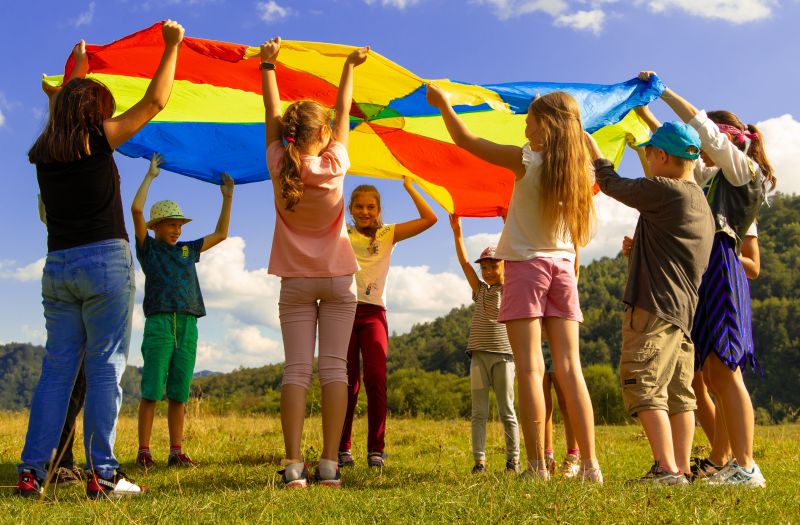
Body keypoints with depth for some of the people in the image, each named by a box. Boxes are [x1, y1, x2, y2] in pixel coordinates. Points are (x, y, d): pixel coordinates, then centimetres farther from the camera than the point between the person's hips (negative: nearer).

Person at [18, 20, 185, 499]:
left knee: (58, 367, 9)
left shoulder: (44, 153, 11)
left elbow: (67, 105, 32)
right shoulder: (98, 139, -3)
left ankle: (32, 471, 7)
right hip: (105, 262, -5)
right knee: (105, 366, -4)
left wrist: (79, 65, 47)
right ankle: (102, 473, -4)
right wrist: (172, 46, 10)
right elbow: (155, 102, 1)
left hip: (57, 267, 6)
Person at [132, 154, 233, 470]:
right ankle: (143, 452, -2)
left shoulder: (187, 250, 21)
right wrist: (150, 176, 2)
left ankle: (176, 452, 8)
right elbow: (136, 210, -3)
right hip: (159, 323, -4)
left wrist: (227, 197, 22)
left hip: (187, 326, 4)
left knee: (179, 393, 4)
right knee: (151, 391, -5)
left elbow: (221, 234, 27)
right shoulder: (148, 248, 8)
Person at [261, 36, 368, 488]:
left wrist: (268, 65, 18)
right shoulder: (334, 164, -9)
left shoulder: (280, 166, -7)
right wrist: (350, 67, 18)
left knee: (296, 369, -2)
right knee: (334, 367, -2)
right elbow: (344, 114, 4)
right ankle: (329, 464, -6)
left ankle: (294, 465, -10)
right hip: (338, 279, -1)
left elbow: (272, 115, 5)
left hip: (296, 282, 1)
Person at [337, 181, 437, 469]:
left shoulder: (389, 234, 13)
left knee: (376, 379, -12)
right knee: (347, 381, -1)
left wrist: (408, 186, 5)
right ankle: (342, 449, 6)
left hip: (373, 313, 0)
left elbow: (430, 219, 5)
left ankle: (376, 449, -4)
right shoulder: (341, 234, 13)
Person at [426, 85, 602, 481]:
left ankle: (537, 466, -8)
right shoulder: (578, 169, 5)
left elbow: (465, 141, -1)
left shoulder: (526, 160, -8)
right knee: (569, 368, 4)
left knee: (529, 367, -6)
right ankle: (590, 464, 3)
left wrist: (443, 104, 14)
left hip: (526, 265, -5)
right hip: (563, 267, 5)